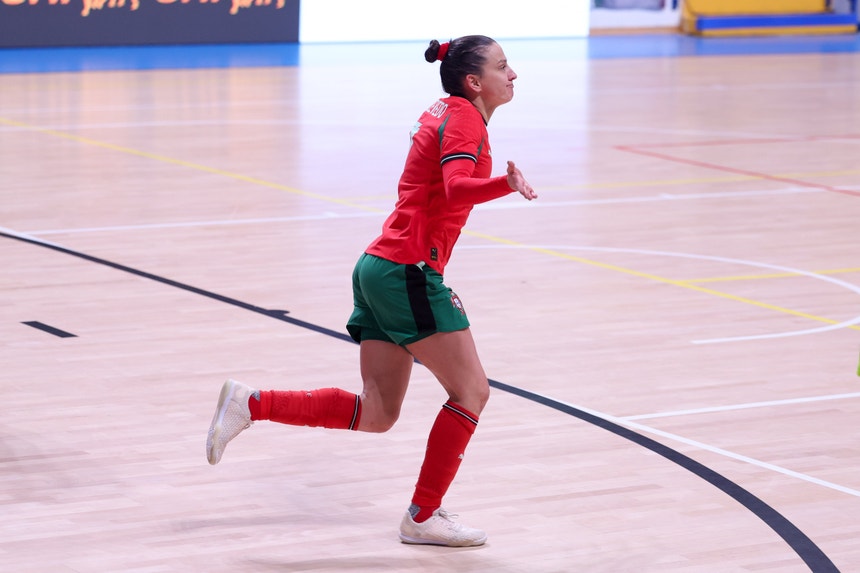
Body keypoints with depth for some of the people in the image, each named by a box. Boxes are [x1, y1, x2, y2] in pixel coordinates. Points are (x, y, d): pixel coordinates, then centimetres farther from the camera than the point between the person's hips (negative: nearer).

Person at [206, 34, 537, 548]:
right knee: (471, 391, -1)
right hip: (409, 272, -9)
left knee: (375, 415, 8)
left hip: (381, 269, 9)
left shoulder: (446, 112, 18)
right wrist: (506, 184, -42)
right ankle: (424, 517, 4)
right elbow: (457, 187, -30)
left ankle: (251, 404, 4)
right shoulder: (464, 119, -10)